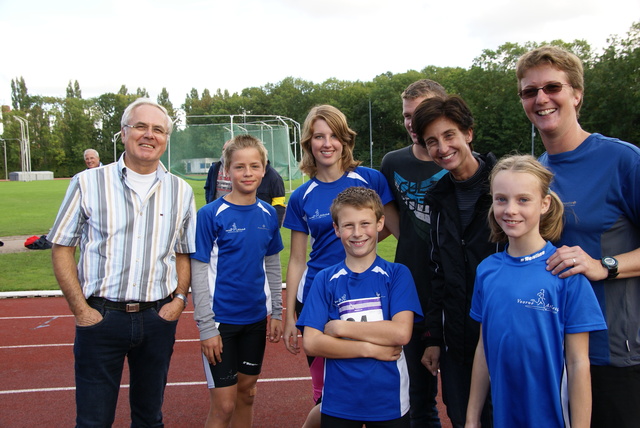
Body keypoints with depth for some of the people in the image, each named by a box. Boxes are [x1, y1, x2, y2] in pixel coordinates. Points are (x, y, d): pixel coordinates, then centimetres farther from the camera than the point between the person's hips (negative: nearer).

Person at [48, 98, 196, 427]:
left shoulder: (181, 192, 7)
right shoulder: (88, 183, 0)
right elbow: (61, 248, 0)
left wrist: (179, 297, -3)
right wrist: (80, 309, -7)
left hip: (158, 316, 2)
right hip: (100, 316, -2)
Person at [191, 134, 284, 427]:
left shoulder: (268, 214, 3)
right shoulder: (211, 214, -12)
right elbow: (199, 273, -11)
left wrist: (276, 312, 9)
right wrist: (206, 326, -14)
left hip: (256, 318, 5)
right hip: (222, 320, -4)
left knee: (247, 392, 17)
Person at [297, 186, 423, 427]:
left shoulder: (397, 274, -4)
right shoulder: (325, 279, -1)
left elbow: (401, 333, -16)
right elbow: (311, 343, -9)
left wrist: (339, 327, -13)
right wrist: (370, 348, -16)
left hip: (389, 401, 0)